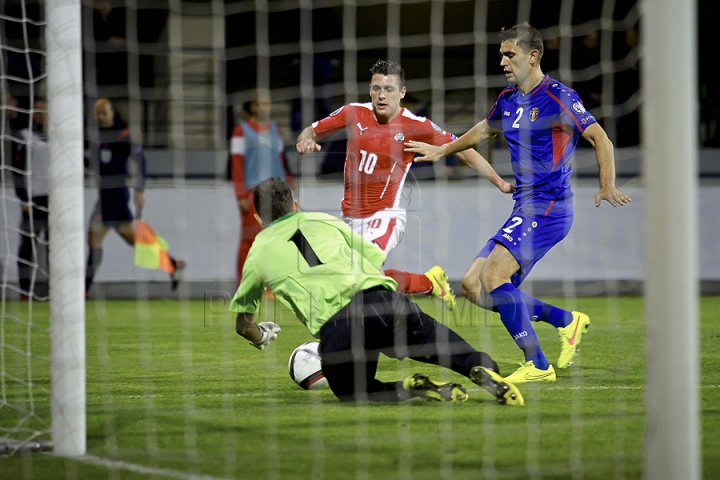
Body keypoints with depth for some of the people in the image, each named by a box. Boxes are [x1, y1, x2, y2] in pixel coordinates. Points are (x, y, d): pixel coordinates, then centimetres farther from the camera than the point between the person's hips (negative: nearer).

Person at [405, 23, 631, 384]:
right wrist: (442, 150, 46)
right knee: (473, 285, 2)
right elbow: (485, 130, 35)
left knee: (493, 275, -23)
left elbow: (600, 138, -18)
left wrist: (607, 186, -33)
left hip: (548, 207, -9)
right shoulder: (508, 99, 14)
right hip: (524, 210, 9)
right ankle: (567, 321, 11)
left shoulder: (558, 97, -11)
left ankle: (537, 366, -18)